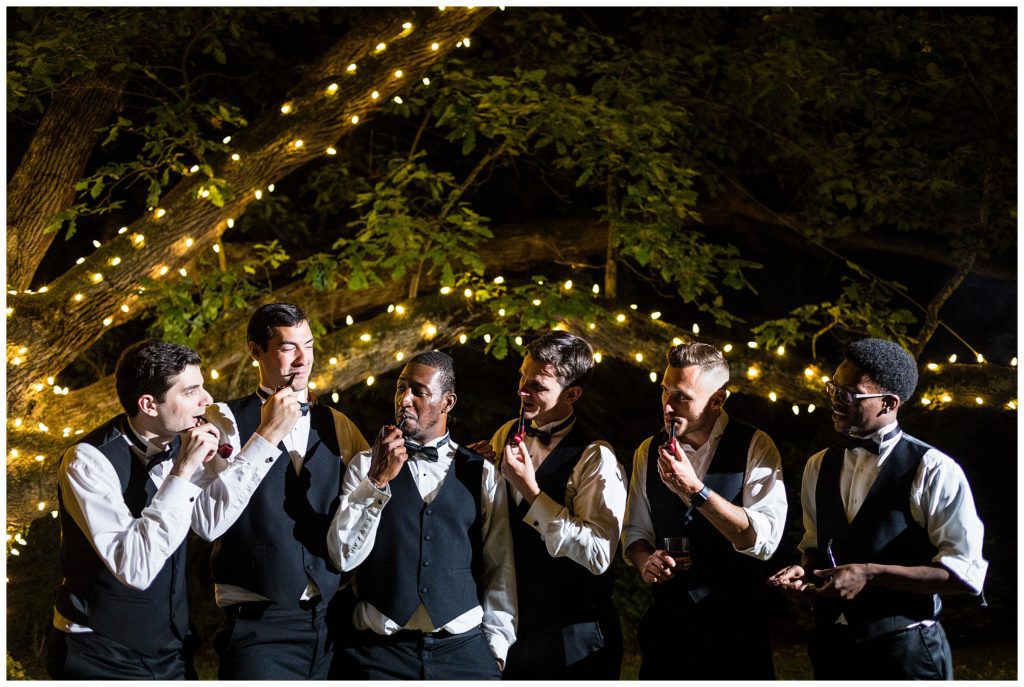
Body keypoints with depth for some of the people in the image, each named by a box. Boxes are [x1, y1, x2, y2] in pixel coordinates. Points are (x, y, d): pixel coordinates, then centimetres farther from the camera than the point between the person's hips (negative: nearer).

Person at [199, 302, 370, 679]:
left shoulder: (336, 425, 11)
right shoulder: (226, 419, -2)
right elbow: (211, 523, -15)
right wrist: (266, 435, -17)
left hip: (330, 620, 4)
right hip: (259, 622, -4)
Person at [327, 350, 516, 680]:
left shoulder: (482, 474, 8)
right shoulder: (367, 465, 6)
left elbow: (500, 570, 7)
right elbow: (343, 556, -5)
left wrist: (495, 643, 0)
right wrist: (377, 481, -14)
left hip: (464, 649, 1)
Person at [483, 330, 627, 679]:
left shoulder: (595, 457, -18)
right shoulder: (506, 436, 2)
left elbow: (599, 555, -27)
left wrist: (530, 491, -27)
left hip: (571, 634, -6)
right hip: (512, 622, 6)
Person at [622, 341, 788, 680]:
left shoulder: (754, 447, -8)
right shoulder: (649, 451, 5)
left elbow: (764, 540, -19)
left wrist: (694, 490, -27)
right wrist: (644, 560, -9)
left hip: (735, 623, -3)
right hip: (668, 618, 4)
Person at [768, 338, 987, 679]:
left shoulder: (932, 470, -12)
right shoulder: (818, 466, 7)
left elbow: (965, 572, -15)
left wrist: (870, 574, -20)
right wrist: (805, 571, -3)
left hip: (904, 650, -5)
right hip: (832, 646, 5)